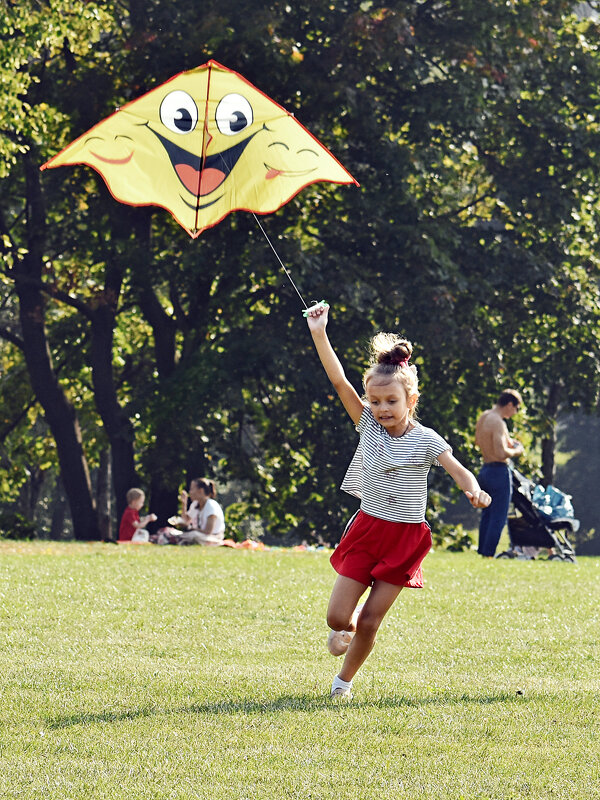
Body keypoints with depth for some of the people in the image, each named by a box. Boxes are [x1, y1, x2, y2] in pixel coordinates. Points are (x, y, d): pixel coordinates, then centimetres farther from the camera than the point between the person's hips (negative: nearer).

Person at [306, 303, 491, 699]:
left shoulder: (425, 440, -11)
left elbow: (458, 469, -23)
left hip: (406, 538, -2)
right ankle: (348, 622, 34)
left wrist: (473, 489, -46)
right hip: (367, 529, 2)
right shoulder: (369, 425, -4)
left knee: (369, 623, -1)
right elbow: (340, 381, -10)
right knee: (338, 617, -3)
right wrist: (319, 334, -19)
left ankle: (344, 680, 23)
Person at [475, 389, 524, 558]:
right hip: (499, 471, -9)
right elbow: (501, 453, -28)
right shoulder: (498, 422, -20)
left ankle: (482, 552, 23)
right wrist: (516, 451, -8)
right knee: (498, 518, -4)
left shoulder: (484, 416, 9)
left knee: (487, 514, 18)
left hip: (485, 470, 9)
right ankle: (489, 554, -5)